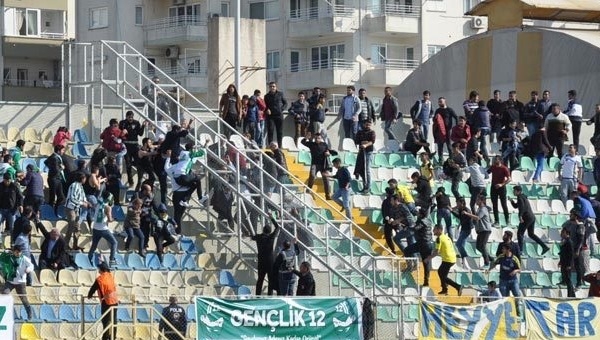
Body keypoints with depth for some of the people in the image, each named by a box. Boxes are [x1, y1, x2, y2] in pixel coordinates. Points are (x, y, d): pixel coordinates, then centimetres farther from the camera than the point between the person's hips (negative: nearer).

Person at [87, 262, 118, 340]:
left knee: (106, 320, -3)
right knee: (113, 319, 13)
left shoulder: (99, 279, -12)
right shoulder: (111, 276, 4)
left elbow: (93, 288, -3)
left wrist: (89, 295, 16)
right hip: (115, 300, 6)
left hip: (106, 301, -6)